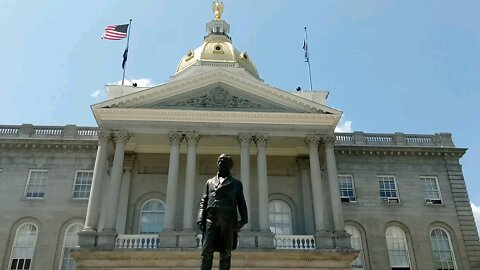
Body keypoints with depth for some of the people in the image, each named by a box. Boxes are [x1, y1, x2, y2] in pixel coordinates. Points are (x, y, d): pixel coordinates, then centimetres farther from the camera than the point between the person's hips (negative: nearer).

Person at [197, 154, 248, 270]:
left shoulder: (236, 183, 21)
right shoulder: (210, 182, 25)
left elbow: (241, 203, 13)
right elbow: (203, 201, 16)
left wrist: (243, 219, -4)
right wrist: (200, 218, 0)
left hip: (228, 219, 0)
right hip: (211, 218, 1)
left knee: (225, 253, -3)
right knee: (206, 251, -12)